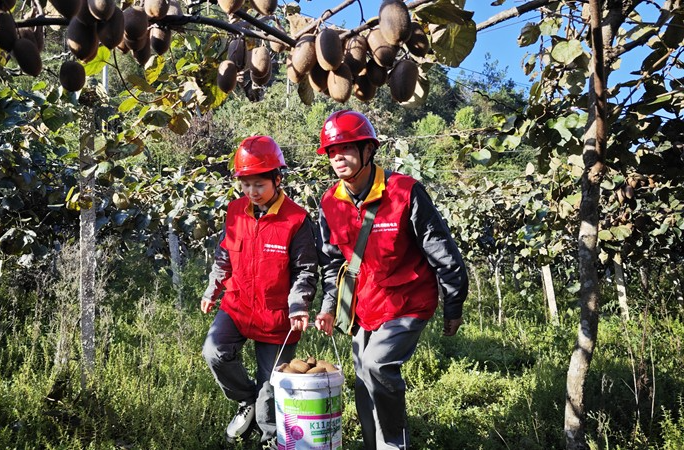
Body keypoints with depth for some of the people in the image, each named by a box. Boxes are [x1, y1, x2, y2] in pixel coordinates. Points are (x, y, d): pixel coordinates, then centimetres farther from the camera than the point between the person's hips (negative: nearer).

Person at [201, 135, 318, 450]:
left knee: (271, 381, 7)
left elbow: (305, 270, -11)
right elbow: (223, 256, 13)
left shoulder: (297, 220, -14)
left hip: (276, 315, -4)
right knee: (215, 353, -18)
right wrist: (212, 291, 13)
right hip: (236, 305, 4)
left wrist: (298, 305, -23)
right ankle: (248, 402, 11)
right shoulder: (235, 211, 1)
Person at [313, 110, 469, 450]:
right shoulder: (330, 203, -3)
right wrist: (329, 306, 2)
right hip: (363, 306, 6)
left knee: (378, 365, -23)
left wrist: (453, 308, -6)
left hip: (407, 302, -6)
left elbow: (443, 254, -12)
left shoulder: (405, 192, -18)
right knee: (365, 385, 11)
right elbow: (332, 260, 10)